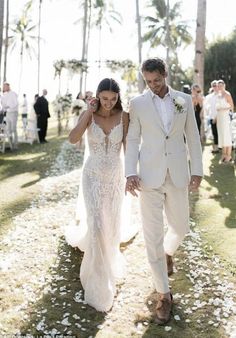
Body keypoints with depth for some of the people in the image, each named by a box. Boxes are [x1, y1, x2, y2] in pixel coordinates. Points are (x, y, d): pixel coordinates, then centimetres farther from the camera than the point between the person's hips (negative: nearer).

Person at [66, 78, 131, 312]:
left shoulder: (123, 116, -4)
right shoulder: (88, 115, -7)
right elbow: (73, 139, -23)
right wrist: (89, 112, -22)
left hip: (116, 177, 2)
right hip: (93, 176, -2)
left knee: (110, 223, 14)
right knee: (97, 225, -9)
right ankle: (100, 284, 6)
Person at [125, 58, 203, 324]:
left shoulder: (185, 100, 4)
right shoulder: (138, 103, 0)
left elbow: (192, 137, 8)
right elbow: (133, 140, 0)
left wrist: (197, 170, 3)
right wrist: (130, 173, -11)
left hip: (177, 175, 2)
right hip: (149, 176, -2)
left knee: (180, 227, 14)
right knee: (153, 235, -1)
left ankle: (168, 251, 51)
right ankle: (163, 294, 12)